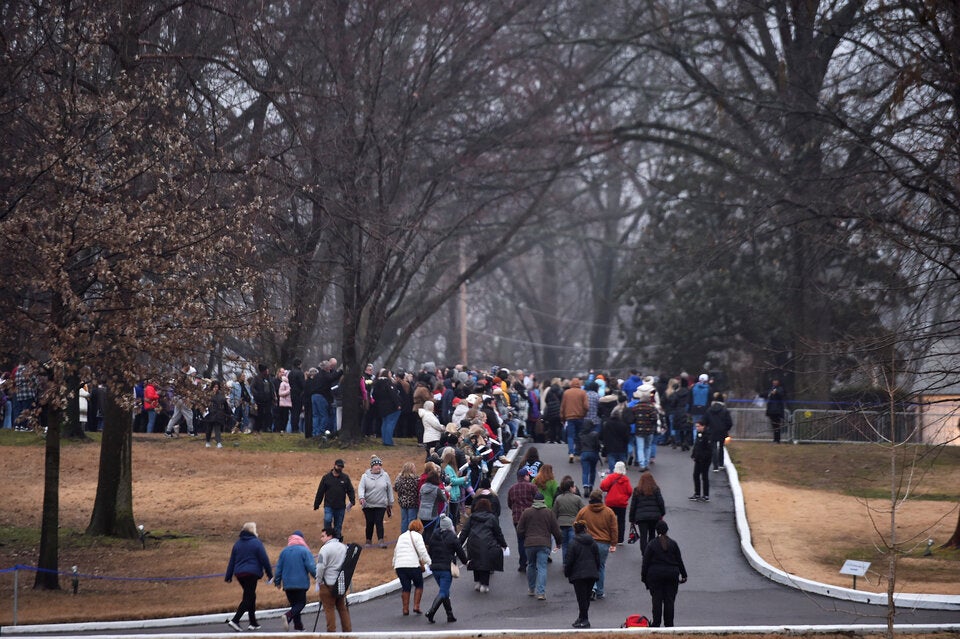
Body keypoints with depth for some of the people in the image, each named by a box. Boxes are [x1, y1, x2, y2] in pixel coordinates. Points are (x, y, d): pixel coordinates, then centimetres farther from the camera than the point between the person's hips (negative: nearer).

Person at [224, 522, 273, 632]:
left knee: (250, 597, 17)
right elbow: (264, 560, -6)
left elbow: (232, 561, 15)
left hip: (239, 573, 7)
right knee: (248, 598, -5)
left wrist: (228, 576, 18)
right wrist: (270, 574, 2)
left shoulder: (237, 543, 12)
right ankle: (235, 620, -19)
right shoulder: (256, 543, -6)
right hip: (251, 573, -7)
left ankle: (253, 623, 17)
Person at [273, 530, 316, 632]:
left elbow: (278, 568, 11)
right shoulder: (305, 551, -7)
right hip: (301, 583, -5)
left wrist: (277, 581, 22)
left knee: (294, 604, 13)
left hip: (287, 584, 5)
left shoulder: (284, 551, 7)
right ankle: (288, 616, -24)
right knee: (301, 603, 2)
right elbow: (311, 567, -12)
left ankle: (298, 626, 7)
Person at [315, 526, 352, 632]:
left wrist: (319, 581, -4)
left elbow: (320, 567, -17)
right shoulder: (344, 547, 11)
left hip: (328, 584, -7)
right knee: (342, 608, 13)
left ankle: (331, 631, -3)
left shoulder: (325, 548, -12)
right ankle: (347, 630, 14)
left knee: (329, 609, -2)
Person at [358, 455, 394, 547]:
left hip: (381, 505, 0)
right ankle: (368, 541, 17)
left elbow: (389, 490, 10)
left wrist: (390, 503, 12)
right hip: (368, 504, 0)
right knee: (370, 523, 4)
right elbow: (361, 488, -9)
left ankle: (381, 540, -11)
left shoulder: (385, 476, 4)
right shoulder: (365, 476, 0)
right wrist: (361, 497, -28)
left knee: (379, 522, -9)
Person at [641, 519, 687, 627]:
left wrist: (644, 577, 5)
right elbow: (679, 561, 5)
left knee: (657, 600, 2)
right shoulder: (673, 544, 1)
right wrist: (683, 575, 13)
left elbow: (646, 562, -2)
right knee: (669, 600, 5)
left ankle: (656, 624, 1)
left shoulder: (651, 545, -4)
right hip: (672, 575, 1)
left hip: (655, 575, -1)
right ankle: (669, 624, 5)